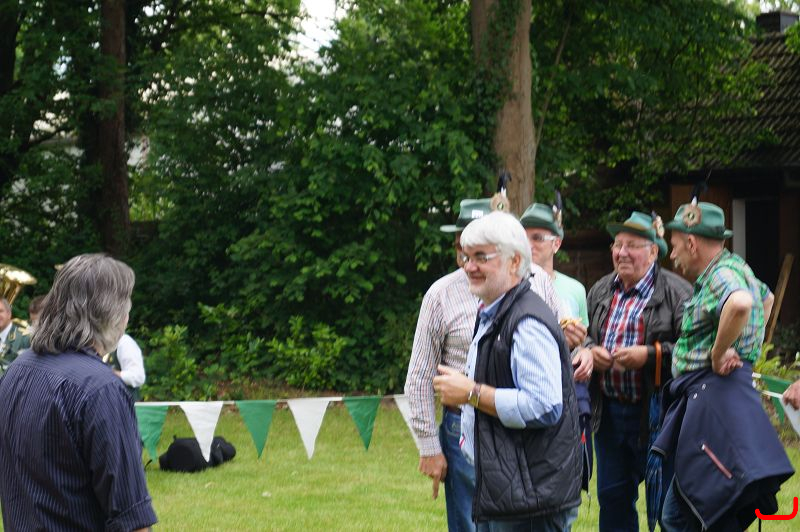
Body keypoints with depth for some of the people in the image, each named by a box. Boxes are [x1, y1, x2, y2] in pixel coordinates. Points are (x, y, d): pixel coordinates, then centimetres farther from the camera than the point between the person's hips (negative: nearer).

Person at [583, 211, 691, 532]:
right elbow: (582, 335, 23)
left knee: (663, 500, 0)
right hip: (608, 412, 6)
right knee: (612, 497, 12)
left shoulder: (676, 293, -8)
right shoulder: (600, 291, 13)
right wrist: (590, 350, 1)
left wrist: (649, 355, -22)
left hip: (654, 414, -6)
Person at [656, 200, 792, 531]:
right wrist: (744, 349, 28)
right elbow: (766, 297, 39)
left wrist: (718, 353, -24)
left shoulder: (721, 275, -14)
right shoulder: (734, 268, 17)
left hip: (714, 399, -11)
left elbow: (740, 303, -39)